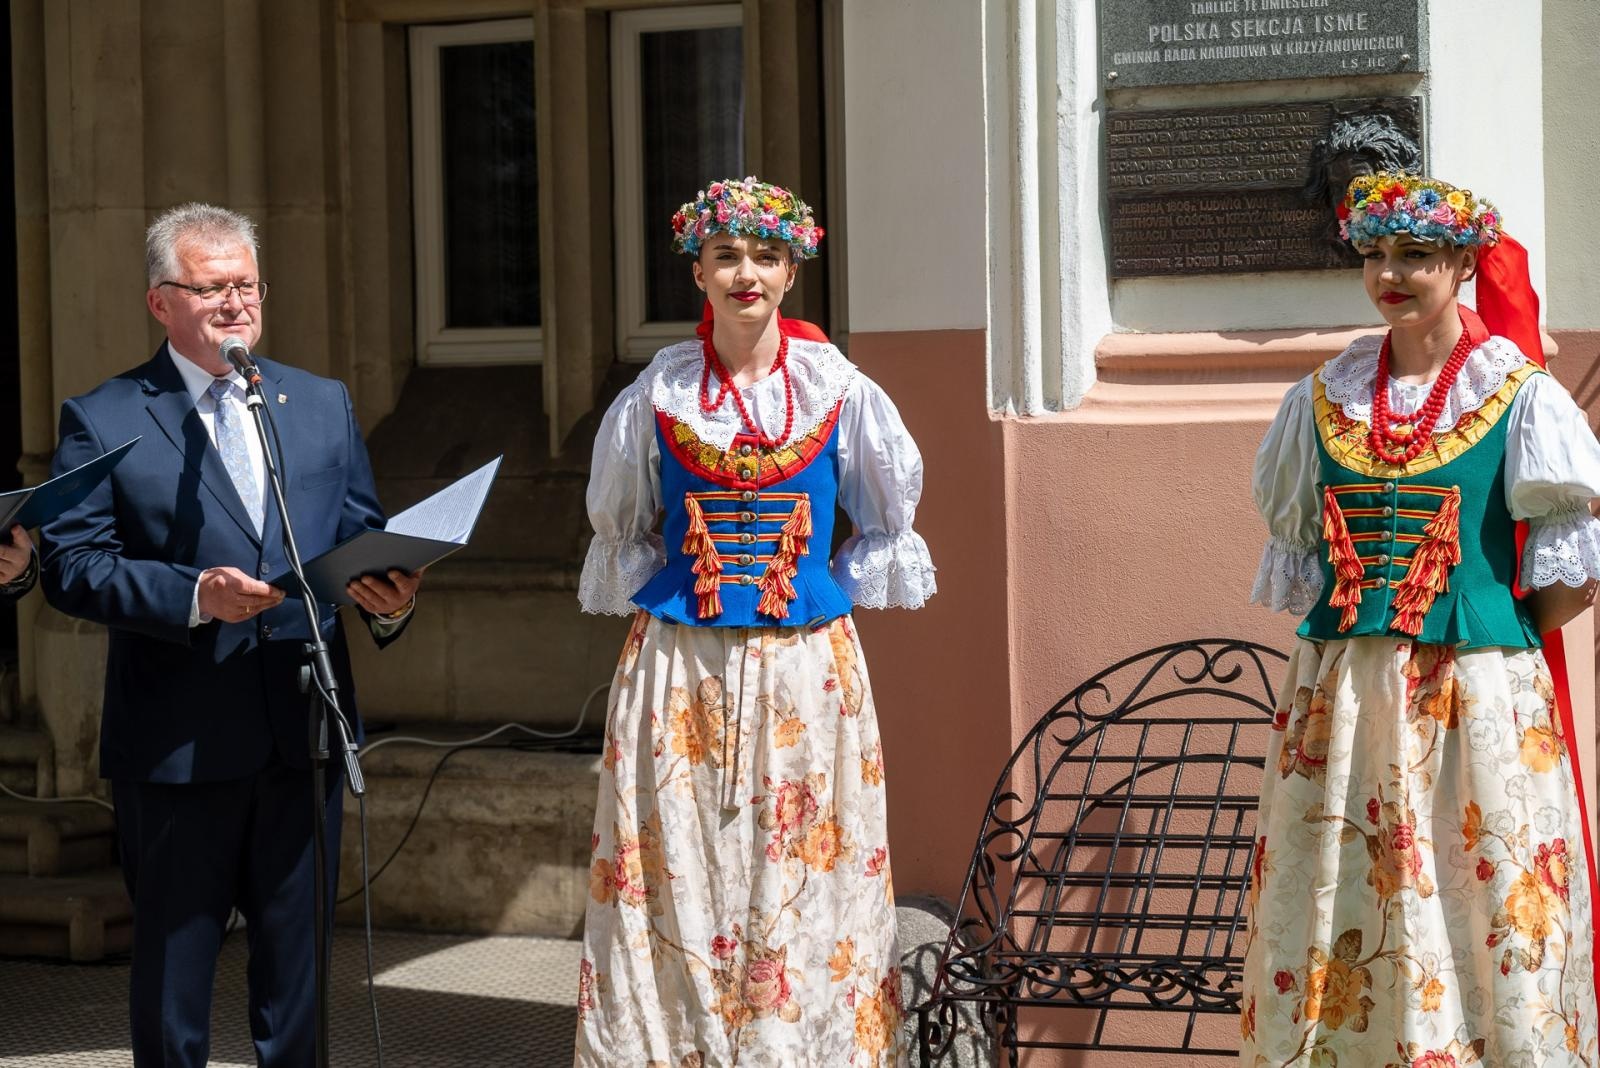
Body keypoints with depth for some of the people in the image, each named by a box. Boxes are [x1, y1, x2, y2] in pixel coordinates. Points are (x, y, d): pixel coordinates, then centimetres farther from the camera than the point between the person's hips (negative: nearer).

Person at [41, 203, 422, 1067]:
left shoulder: (323, 405, 13)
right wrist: (194, 596, -22)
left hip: (303, 734, 4)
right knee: (173, 968, 5)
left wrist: (388, 599, -10)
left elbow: (362, 537, 13)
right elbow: (69, 565, -9)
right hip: (176, 744, -4)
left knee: (294, 962, 11)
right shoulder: (102, 420, 0)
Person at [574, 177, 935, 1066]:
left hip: (805, 671, 0)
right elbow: (619, 529, 17)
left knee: (802, 882, 1)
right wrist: (663, 592, 6)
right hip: (679, 671, 1)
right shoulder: (659, 393, 3)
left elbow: (886, 523, 14)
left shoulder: (837, 391, 1)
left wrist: (833, 589, 5)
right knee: (675, 882, 0)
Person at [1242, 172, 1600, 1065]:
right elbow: (1292, 537, 18)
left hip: (1477, 693, -4)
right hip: (1337, 689, 4)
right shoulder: (1327, 395, 9)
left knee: (1479, 914, -3)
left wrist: (1494, 637, -3)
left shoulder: (1517, 394, -2)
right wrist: (1353, 624, 8)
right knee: (1336, 897, 4)